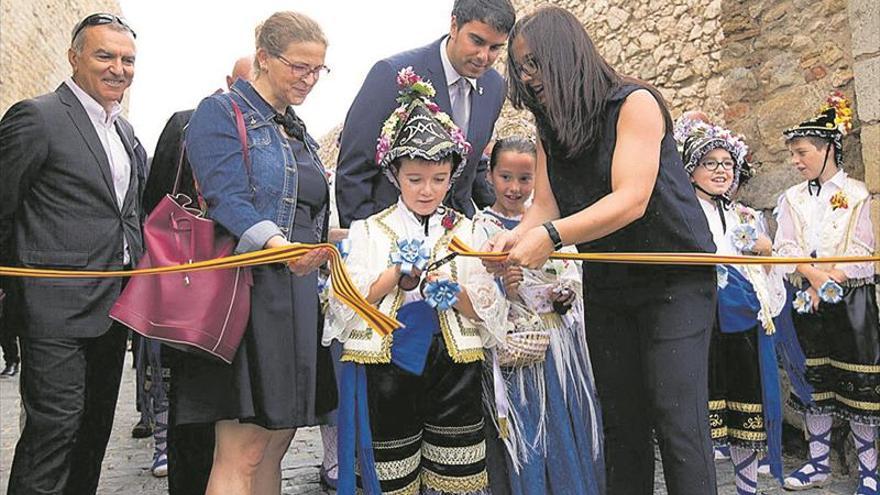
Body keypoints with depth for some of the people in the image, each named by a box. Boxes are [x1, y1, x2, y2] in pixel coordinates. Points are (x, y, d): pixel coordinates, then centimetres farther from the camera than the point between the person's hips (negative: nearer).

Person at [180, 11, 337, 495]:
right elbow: (227, 201, -17)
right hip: (247, 289, -8)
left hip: (299, 294, 8)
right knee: (241, 452, -8)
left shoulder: (298, 131, 21)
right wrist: (277, 245, -33)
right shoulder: (220, 112, -3)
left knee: (275, 445, 11)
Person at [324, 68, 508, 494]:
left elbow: (490, 312, 4)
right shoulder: (369, 231, 4)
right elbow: (346, 308, -3)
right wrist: (396, 274, -14)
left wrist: (455, 294, -15)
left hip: (453, 367, 1)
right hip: (385, 368, -1)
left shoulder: (466, 231, 7)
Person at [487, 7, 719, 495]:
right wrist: (518, 236, -24)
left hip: (674, 277, -6)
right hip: (606, 286, 6)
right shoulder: (549, 129, 8)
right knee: (620, 420, 9)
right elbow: (545, 205, -1)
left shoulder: (634, 102, -13)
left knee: (677, 420, -9)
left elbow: (631, 200, -24)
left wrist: (551, 236, -36)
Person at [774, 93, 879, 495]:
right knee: (813, 381, 6)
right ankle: (819, 462, 17)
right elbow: (786, 248, 0)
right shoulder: (792, 198, 10)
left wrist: (830, 281, -17)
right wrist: (814, 276, -16)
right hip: (807, 300, 3)